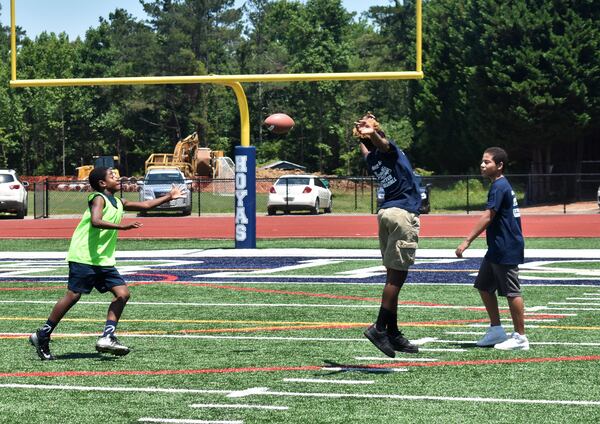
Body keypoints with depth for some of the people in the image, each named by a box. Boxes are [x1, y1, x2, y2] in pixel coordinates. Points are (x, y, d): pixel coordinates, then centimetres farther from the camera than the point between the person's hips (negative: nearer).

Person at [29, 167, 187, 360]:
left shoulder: (117, 202, 17)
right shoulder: (98, 199, -8)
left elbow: (145, 205, 28)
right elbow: (95, 221, -27)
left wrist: (169, 197, 27)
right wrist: (122, 226, -34)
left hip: (104, 261, 9)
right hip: (84, 257, -9)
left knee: (122, 293, -3)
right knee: (73, 295, -9)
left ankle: (107, 338, -4)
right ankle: (42, 336, 2)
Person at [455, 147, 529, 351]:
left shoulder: (499, 187, -16)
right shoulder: (501, 185, 15)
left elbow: (487, 217, -24)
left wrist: (467, 241, -26)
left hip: (506, 250, -10)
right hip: (496, 249, 10)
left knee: (512, 292, -4)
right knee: (484, 286, 15)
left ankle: (520, 338, 1)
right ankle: (496, 330, 21)